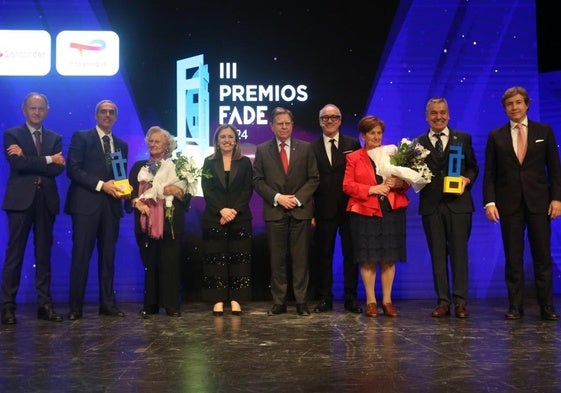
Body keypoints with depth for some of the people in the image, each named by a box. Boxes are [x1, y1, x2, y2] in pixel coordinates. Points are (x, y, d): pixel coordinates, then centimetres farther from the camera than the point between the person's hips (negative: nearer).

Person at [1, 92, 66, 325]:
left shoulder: (54, 138, 13)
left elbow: (59, 168, -4)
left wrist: (27, 159, -10)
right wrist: (48, 160, -9)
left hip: (46, 201, 3)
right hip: (20, 200, -3)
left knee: (44, 255, 6)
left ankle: (45, 305, 11)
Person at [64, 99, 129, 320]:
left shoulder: (121, 145, 17)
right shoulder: (81, 137, 2)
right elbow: (73, 169, -8)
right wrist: (101, 184, -14)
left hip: (111, 206, 5)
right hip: (86, 204, -4)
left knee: (108, 256, 7)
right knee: (81, 256, -4)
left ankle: (108, 304, 13)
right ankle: (75, 307, 3)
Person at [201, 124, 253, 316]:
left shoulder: (245, 162, 9)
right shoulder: (209, 162, 9)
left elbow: (247, 190, 1)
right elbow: (206, 190, 0)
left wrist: (234, 211, -12)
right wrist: (222, 210, -13)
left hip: (240, 219, 0)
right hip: (213, 219, 0)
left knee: (238, 258, -1)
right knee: (216, 258, -1)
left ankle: (236, 299, 4)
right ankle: (218, 300, 3)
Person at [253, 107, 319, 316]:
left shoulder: (305, 148, 8)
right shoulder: (262, 150, 8)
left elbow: (314, 178, 5)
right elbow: (258, 181, 4)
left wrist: (298, 198, -8)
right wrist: (277, 197, -9)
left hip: (301, 210, 0)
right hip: (274, 211, 0)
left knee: (301, 258, 1)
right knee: (277, 259, 3)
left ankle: (301, 301, 8)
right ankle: (279, 302, 10)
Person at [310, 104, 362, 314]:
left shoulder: (352, 144, 7)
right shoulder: (312, 148, 6)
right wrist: (310, 211, -3)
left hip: (349, 208, 0)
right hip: (324, 210, 0)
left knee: (351, 254, 5)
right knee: (324, 255, 6)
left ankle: (351, 298, 14)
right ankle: (325, 298, 14)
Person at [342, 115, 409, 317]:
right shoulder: (353, 158, 7)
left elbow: (406, 182, 13)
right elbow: (347, 186, -2)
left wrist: (398, 183, -10)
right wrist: (372, 189, -13)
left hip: (391, 212, 2)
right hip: (364, 213, -2)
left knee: (389, 258, 3)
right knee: (367, 259, -1)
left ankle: (387, 301, 12)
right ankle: (371, 301, 9)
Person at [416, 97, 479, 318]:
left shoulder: (463, 138, 9)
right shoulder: (419, 142, 9)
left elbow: (473, 167, 10)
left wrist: (466, 179, -9)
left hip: (458, 203, -1)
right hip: (431, 205, 1)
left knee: (459, 252, -1)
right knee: (437, 254, 4)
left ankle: (460, 301, 6)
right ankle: (443, 301, 10)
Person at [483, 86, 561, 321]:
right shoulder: (496, 136, 6)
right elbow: (489, 173, 3)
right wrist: (489, 201, -7)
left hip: (538, 201, 0)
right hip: (509, 203, 0)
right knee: (513, 258, 3)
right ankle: (515, 306, 10)